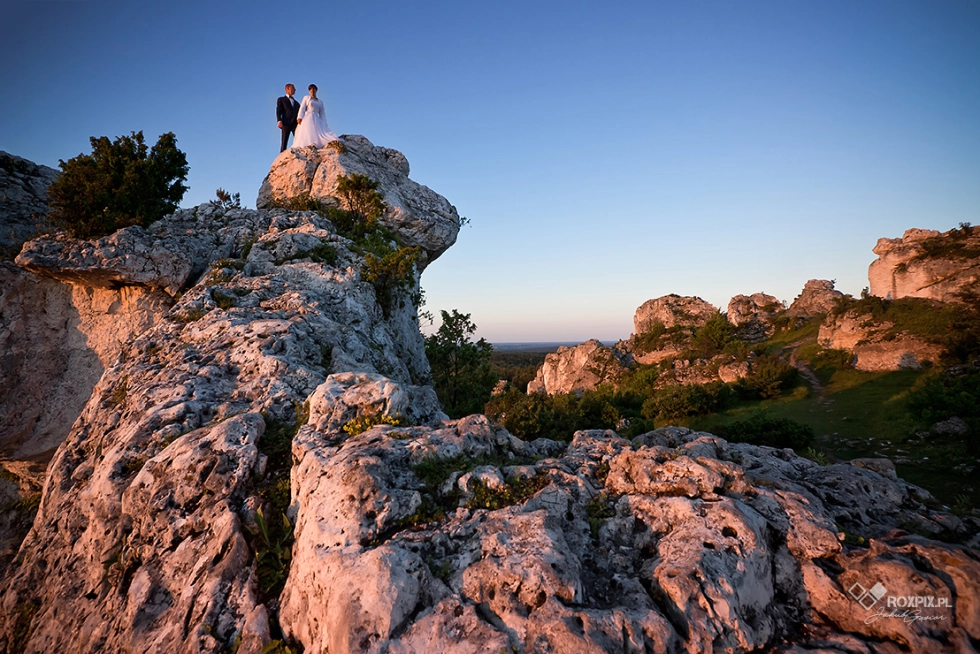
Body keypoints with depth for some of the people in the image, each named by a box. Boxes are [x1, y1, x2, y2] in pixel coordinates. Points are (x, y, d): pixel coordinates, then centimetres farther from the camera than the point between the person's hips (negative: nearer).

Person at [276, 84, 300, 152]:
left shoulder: (296, 103, 31)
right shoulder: (281, 99, 16)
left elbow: (299, 113, 23)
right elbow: (278, 111, 3)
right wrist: (279, 120, -14)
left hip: (296, 123, 4)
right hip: (286, 123, -4)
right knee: (284, 142, -8)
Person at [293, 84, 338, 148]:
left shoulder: (320, 102, 23)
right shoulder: (306, 98, 15)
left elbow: (322, 114, 17)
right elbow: (302, 108, 4)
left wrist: (324, 123, 3)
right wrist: (300, 117, -12)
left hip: (316, 120, 3)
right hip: (307, 118, -3)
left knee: (319, 133, -18)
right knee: (307, 133, -20)